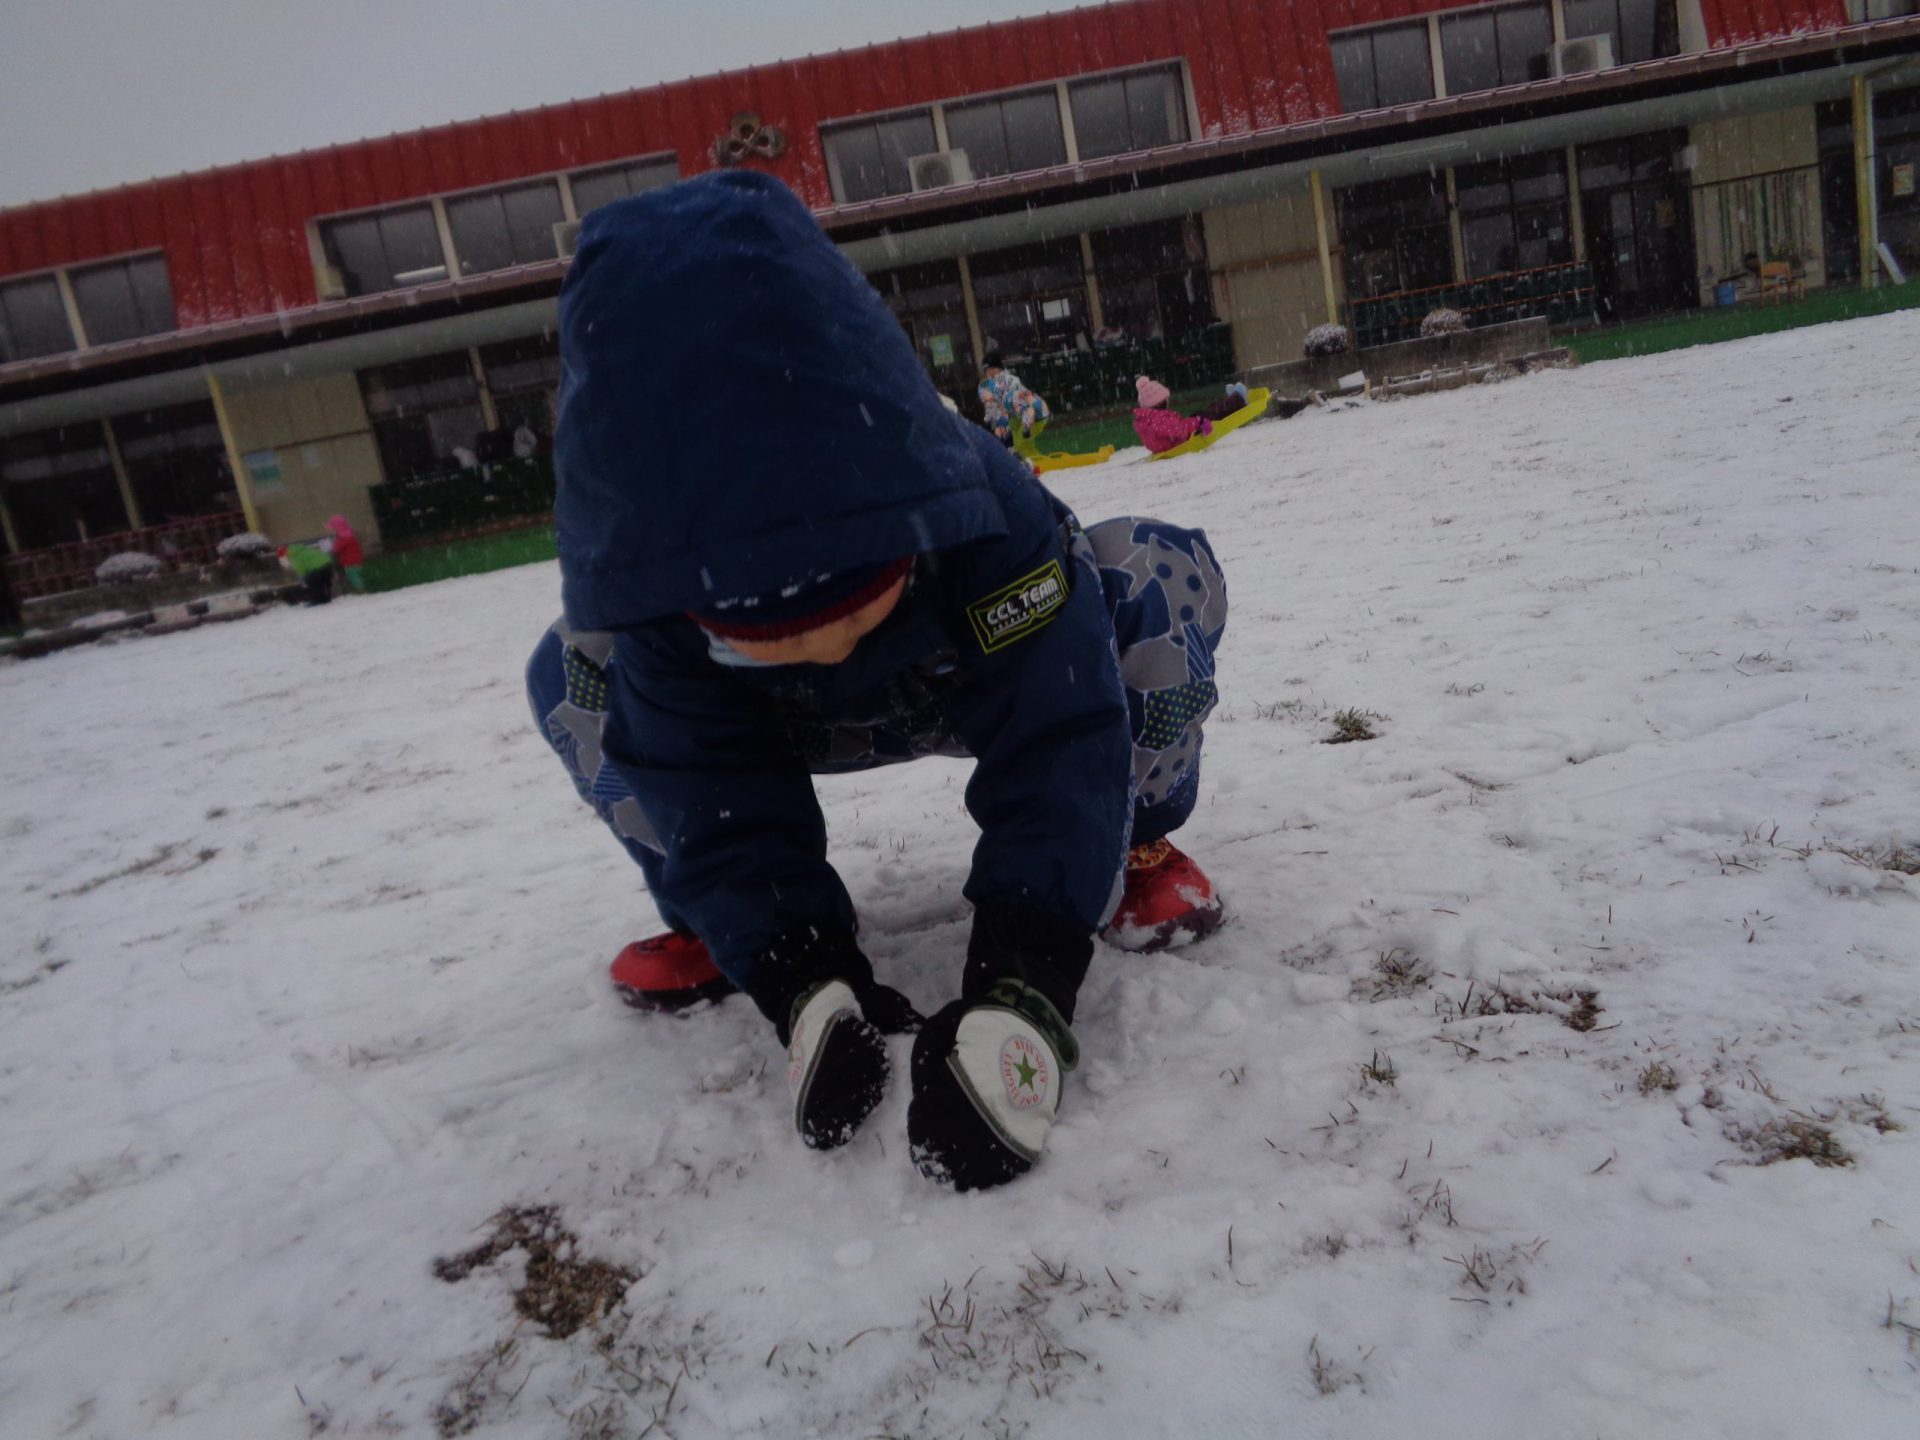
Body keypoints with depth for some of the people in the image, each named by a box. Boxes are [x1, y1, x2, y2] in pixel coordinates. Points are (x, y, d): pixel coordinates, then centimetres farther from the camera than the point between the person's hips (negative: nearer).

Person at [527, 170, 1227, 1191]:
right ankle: (711, 919, 1)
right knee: (570, 679, -22)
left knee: (1162, 578, -33)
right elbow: (718, 808, -28)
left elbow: (1058, 751, -41)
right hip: (807, 732, 2)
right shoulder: (655, 595, -33)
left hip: (992, 687, -1)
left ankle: (1136, 845, -6)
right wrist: (805, 987, -44)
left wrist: (1015, 995, -51)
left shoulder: (986, 515, -40)